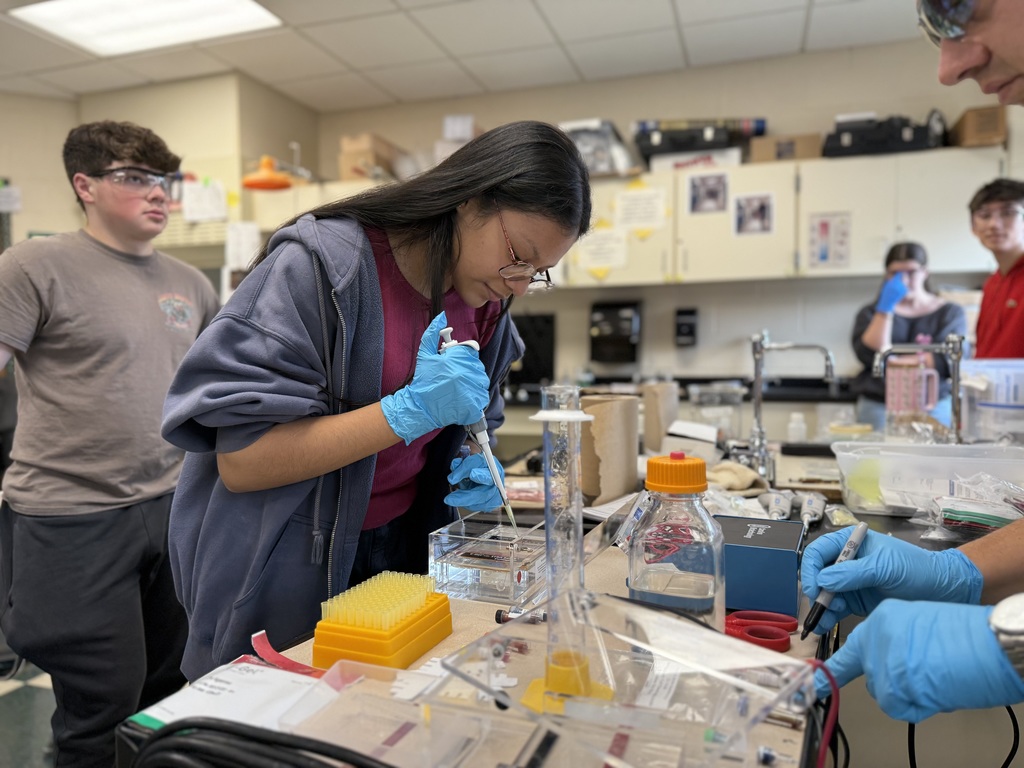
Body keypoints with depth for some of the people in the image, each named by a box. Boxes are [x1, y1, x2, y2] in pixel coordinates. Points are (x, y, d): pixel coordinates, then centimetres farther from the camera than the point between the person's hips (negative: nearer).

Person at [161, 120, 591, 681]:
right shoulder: (321, 264, -21)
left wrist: (474, 465, -8)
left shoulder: (485, 305, -1)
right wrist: (411, 409, -29)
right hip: (286, 568, -5)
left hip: (402, 551, 6)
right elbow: (239, 461, -23)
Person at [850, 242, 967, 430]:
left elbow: (949, 360, -5)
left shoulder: (951, 312, 11)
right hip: (878, 406, 0)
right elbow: (870, 355, -5)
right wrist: (885, 308, -7)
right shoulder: (871, 312, 12)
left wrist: (896, 362, -10)